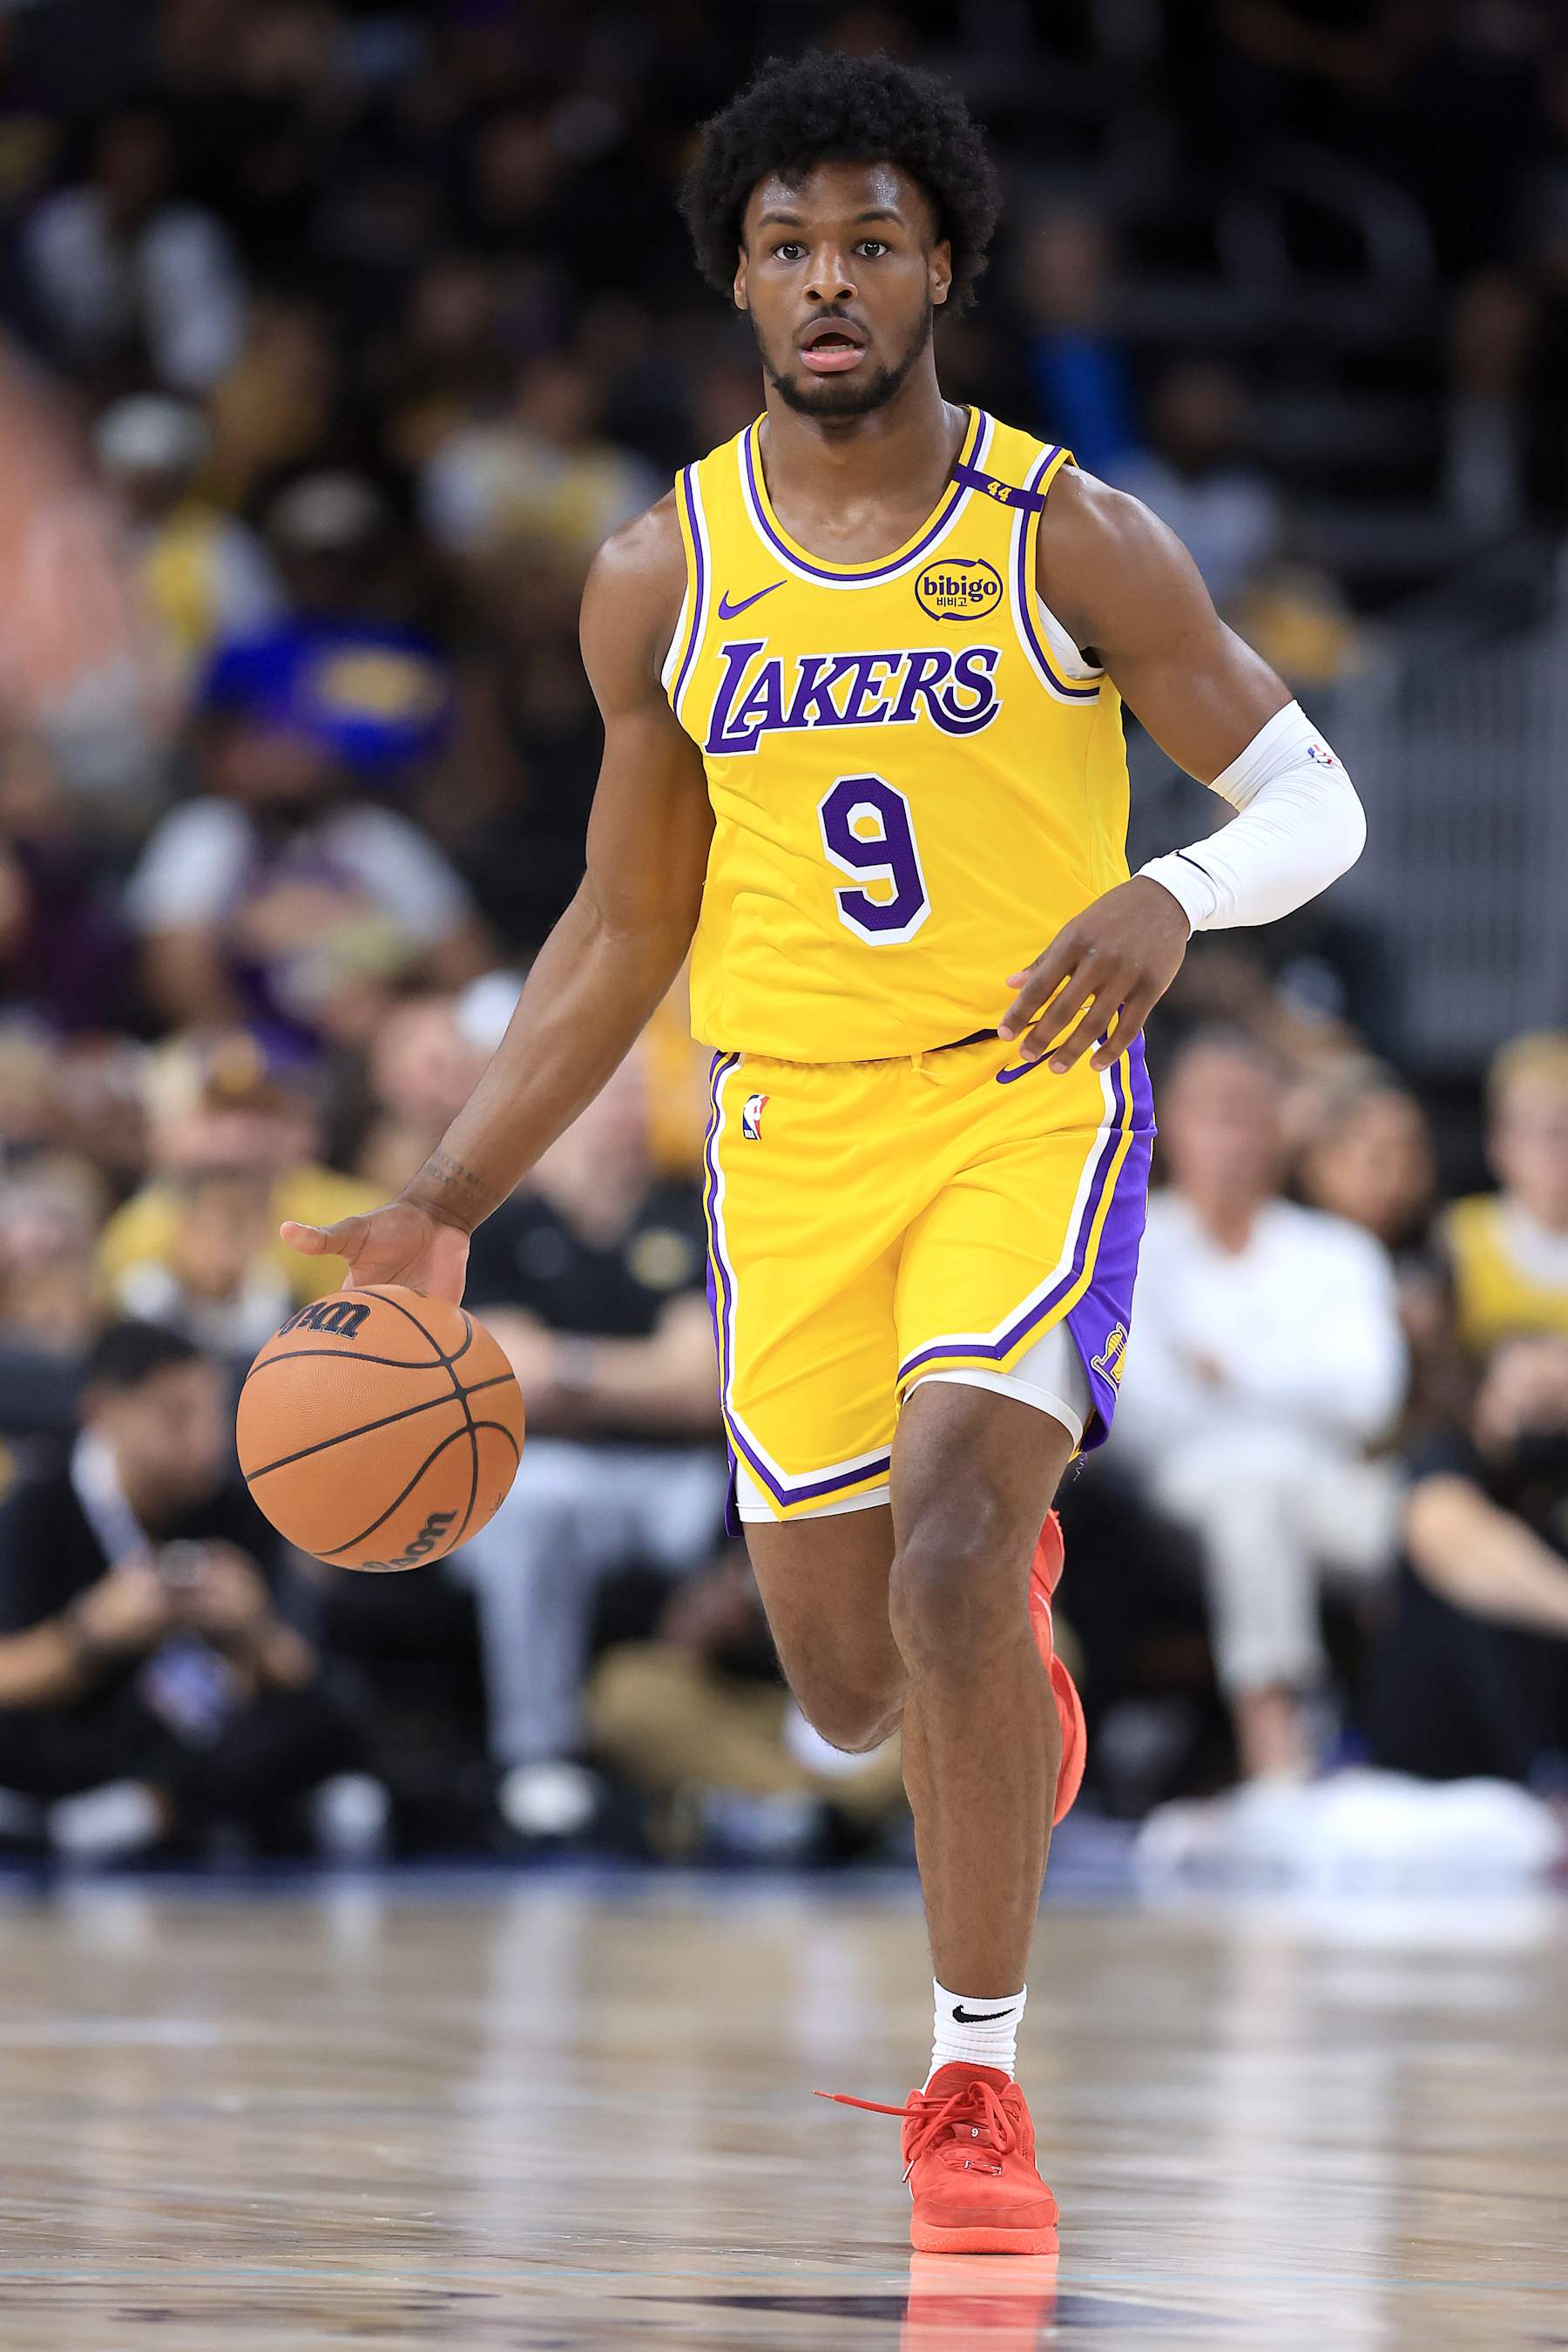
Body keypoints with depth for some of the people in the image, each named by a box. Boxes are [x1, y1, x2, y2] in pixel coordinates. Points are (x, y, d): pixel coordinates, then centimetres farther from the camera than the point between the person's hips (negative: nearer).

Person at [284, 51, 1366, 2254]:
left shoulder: (1066, 538, -7)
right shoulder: (661, 580, 2)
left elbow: (1312, 797, -2)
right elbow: (623, 930, 11)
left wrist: (1173, 896, -25)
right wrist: (445, 1205, 4)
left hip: (1034, 1103, -3)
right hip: (795, 1132, 3)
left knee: (946, 1560, -24)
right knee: (849, 1688, 7)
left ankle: (976, 2081, -11)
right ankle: (1010, 1627, 46)